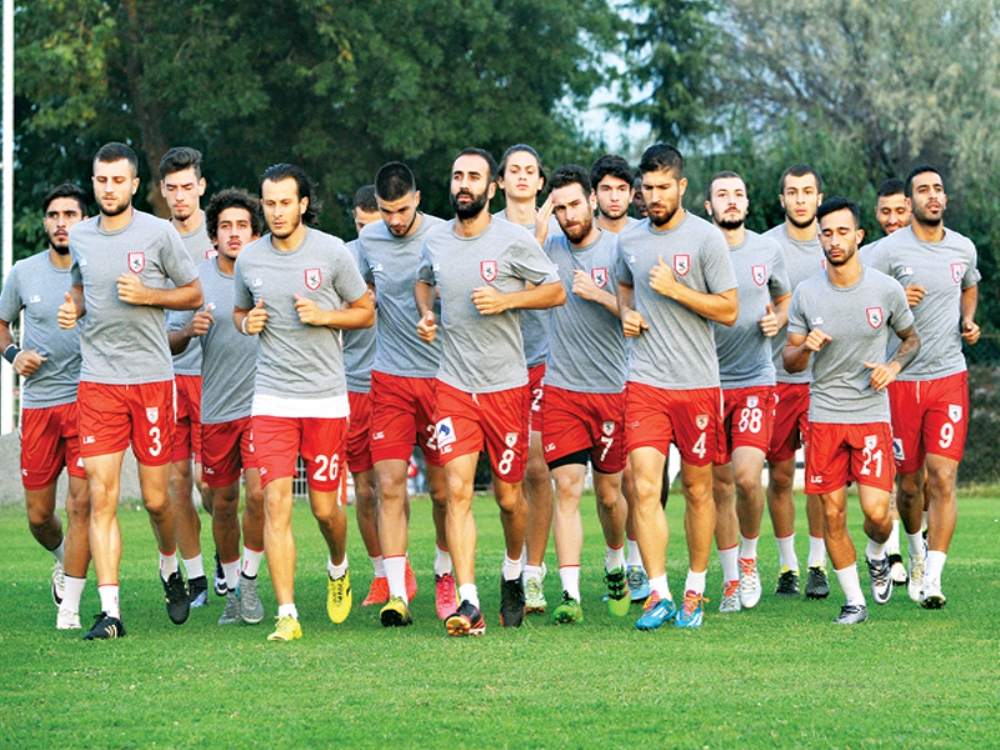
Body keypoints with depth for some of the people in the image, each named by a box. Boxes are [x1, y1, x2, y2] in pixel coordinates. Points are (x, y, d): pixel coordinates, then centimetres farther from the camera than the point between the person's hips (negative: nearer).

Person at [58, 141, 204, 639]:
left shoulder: (159, 234, -2)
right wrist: (73, 307, 6)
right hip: (97, 380, 2)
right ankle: (109, 612, -8)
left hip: (151, 378, -2)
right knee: (101, 497, -7)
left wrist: (149, 295, -11)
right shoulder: (80, 237, 9)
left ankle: (170, 567, 33)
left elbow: (195, 295, 5)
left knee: (155, 497, 2)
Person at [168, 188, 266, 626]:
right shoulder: (198, 279, 2)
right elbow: (171, 342, 4)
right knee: (223, 503, 8)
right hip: (215, 407, 2)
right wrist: (189, 330, -17)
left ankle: (250, 578, 3)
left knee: (259, 493, -16)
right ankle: (231, 588, 25)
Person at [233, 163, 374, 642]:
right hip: (272, 399, 1)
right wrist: (247, 322, -2)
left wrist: (323, 315, -12)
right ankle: (286, 614, -12)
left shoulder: (332, 253, -2)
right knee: (276, 502, -11)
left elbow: (365, 312, 6)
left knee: (324, 507, 3)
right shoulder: (249, 259, 5)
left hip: (325, 397, -1)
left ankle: (338, 567, 38)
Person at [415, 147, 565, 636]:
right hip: (454, 384, 2)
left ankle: (513, 574, 36)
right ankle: (468, 603, -16)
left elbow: (556, 291, 0)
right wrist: (426, 313, 7)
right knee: (457, 489, -12)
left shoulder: (514, 240, -6)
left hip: (506, 384, -2)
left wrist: (506, 300, -14)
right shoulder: (436, 240, 6)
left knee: (508, 494, 7)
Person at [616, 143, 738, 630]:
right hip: (644, 383, 2)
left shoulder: (706, 239, -5)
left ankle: (695, 590, 19)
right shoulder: (629, 239, 8)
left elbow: (729, 311, -5)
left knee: (697, 490, 6)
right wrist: (626, 313, 8)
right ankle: (658, 594, -8)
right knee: (645, 488, -10)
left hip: (697, 384, -2)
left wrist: (675, 289, -15)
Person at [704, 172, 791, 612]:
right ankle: (731, 578, 19)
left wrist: (777, 320, -2)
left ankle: (748, 558, 8)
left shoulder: (768, 251, 4)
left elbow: (784, 300, 20)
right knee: (719, 485, 4)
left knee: (747, 476, -17)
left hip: (756, 381, 0)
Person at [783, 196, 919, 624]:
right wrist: (805, 348, -17)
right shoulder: (806, 295, -1)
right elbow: (789, 361, 6)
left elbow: (912, 339, 14)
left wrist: (893, 367, -6)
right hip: (823, 415, 1)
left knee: (875, 509, -11)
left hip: (872, 414, -1)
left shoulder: (886, 290, -2)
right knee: (832, 513, 0)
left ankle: (877, 556, 24)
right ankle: (854, 600, 14)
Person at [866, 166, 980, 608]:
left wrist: (968, 321, 11)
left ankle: (932, 579, -12)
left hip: (949, 377, 2)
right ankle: (917, 550, 37)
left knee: (943, 478, -12)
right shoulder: (890, 250, -5)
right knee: (910, 482, 7)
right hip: (901, 379, -2)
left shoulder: (963, 249, 7)